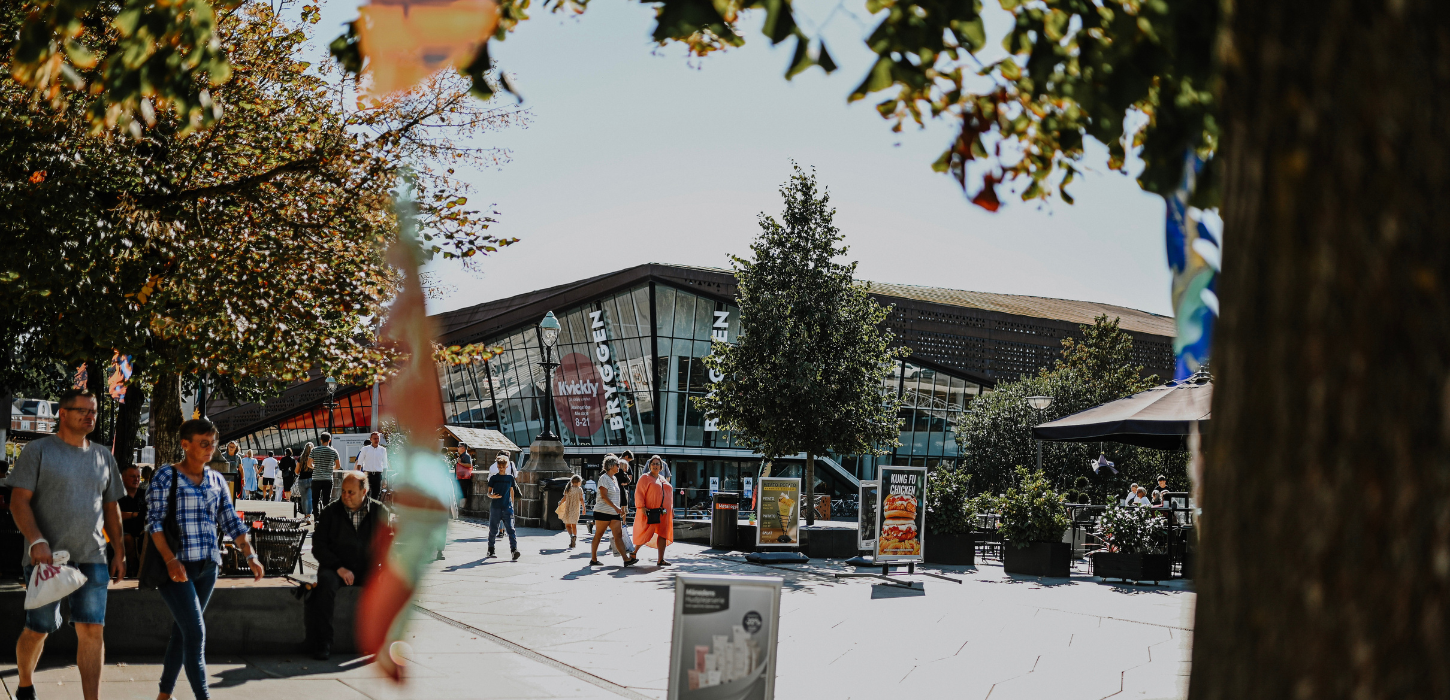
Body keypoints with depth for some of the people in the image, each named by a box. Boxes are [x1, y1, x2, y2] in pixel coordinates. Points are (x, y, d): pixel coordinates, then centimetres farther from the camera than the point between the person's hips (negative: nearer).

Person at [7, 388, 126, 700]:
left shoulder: (103, 456, 14)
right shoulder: (38, 450, -1)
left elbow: (111, 508, 19)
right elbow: (19, 501, -7)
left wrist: (120, 550, 12)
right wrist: (36, 542, -20)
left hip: (92, 558, 3)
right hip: (47, 557, -3)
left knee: (92, 629, -6)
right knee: (38, 629, 4)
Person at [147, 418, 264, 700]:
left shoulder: (216, 481, 11)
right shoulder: (166, 476, -5)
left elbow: (231, 522, 12)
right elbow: (154, 521, -10)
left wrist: (250, 555, 1)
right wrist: (171, 560, -20)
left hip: (207, 567, 6)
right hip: (177, 567, -6)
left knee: (183, 631, 12)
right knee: (196, 632, -12)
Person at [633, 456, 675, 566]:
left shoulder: (663, 479, 19)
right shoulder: (645, 478, -1)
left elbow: (669, 494, 25)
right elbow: (639, 494, -8)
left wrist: (671, 509, 18)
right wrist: (642, 507, -18)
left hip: (663, 512, 6)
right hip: (650, 512, -6)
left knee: (663, 535, 1)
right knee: (647, 534, -7)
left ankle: (661, 559, 2)